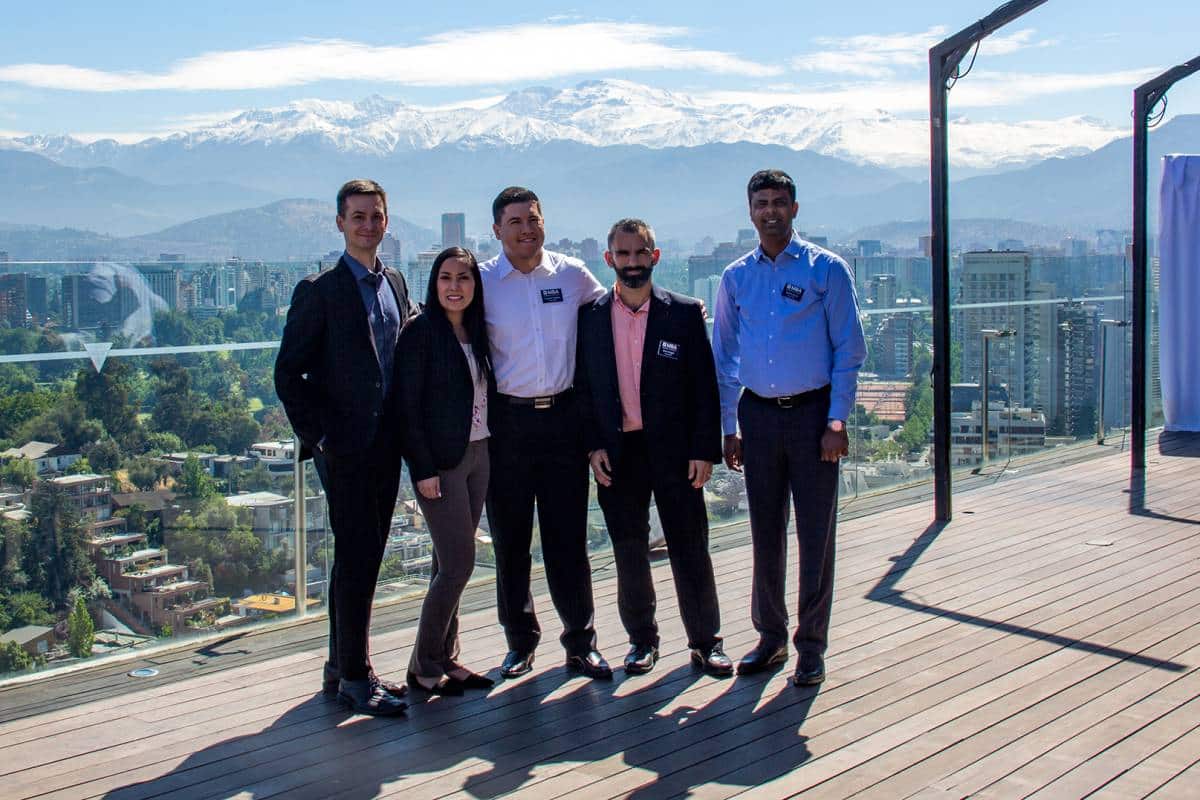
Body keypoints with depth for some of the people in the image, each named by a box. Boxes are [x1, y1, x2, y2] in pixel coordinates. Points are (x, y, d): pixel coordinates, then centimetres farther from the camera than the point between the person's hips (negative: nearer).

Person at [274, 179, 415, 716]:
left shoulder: (395, 285, 13)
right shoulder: (319, 291, -7)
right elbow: (288, 374, -7)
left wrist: (404, 431, 10)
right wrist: (317, 436, -12)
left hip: (385, 445, 7)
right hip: (344, 448, -6)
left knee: (364, 558, 13)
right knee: (356, 557, -6)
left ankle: (342, 667, 24)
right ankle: (353, 677, 4)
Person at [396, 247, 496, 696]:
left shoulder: (476, 332, 11)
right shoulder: (420, 332, -9)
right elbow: (408, 406, -12)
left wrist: (489, 449, 7)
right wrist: (423, 469, -16)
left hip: (478, 455, 7)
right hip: (439, 461, -7)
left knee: (450, 564, 11)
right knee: (459, 563, -8)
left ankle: (445, 659, 19)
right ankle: (424, 666, 5)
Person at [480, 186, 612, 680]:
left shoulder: (572, 275, 4)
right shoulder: (481, 282, -1)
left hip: (563, 416, 1)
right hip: (507, 421, -1)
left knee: (569, 538, 4)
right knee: (510, 541, 7)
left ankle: (580, 644, 14)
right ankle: (520, 643, 21)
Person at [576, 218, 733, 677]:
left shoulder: (685, 313, 0)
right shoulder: (591, 318, 4)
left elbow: (704, 386, -1)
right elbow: (583, 386, 7)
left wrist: (704, 450, -6)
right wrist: (593, 446, -2)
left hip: (673, 449, -2)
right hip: (617, 453, 2)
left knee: (690, 548, 3)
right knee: (629, 552, 9)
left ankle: (705, 640, 16)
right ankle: (642, 640, 22)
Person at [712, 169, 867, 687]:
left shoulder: (826, 269, -1)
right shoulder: (736, 277, 8)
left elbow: (850, 349, -2)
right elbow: (724, 358, 13)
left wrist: (837, 421, -9)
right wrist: (728, 428, 8)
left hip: (811, 412, -3)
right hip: (758, 414, 3)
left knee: (816, 533, 1)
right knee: (765, 532, 9)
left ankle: (811, 646, 12)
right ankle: (770, 637, 22)